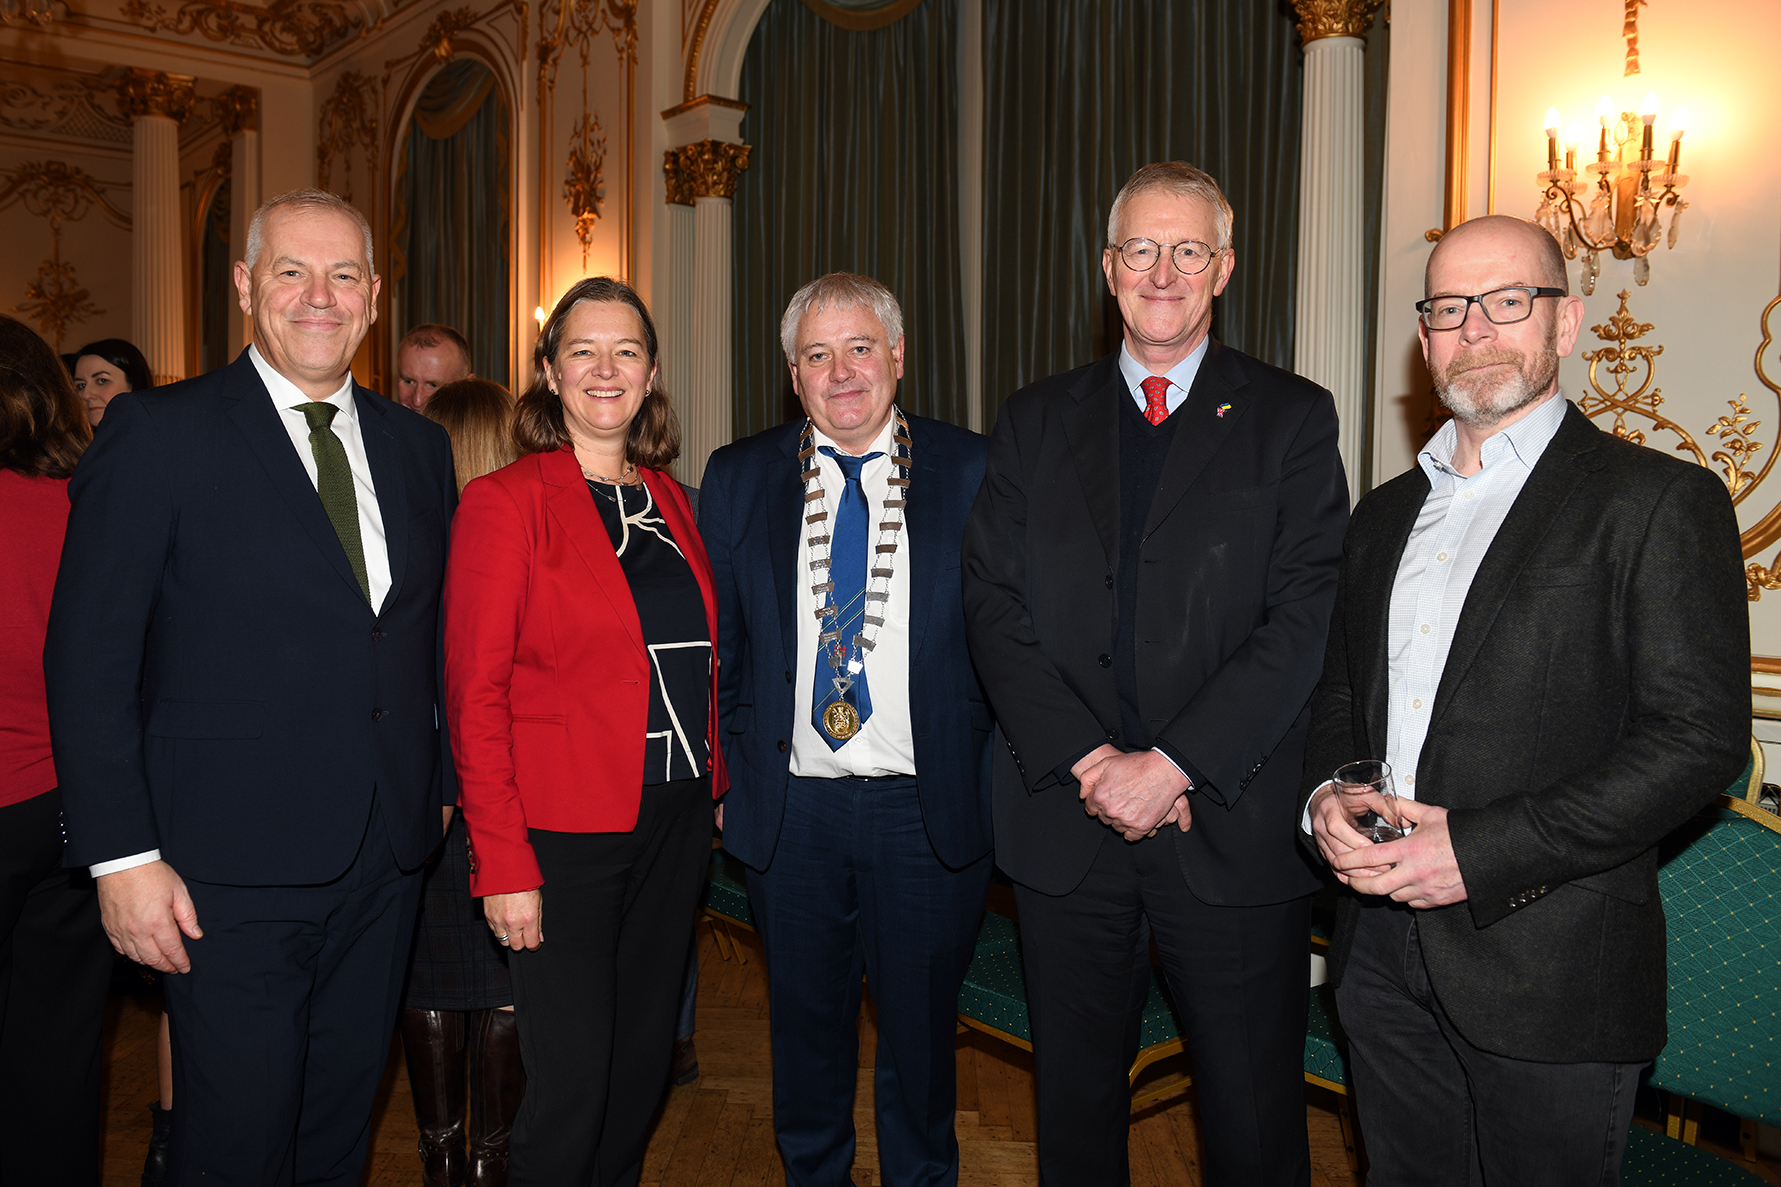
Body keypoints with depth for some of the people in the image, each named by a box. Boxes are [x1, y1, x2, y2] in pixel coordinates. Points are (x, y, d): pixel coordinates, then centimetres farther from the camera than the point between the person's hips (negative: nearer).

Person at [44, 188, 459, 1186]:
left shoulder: (420, 446, 9)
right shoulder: (158, 434, -6)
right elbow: (89, 659, -8)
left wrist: (439, 785, 9)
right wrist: (123, 854, -12)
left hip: (387, 858, 5)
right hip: (233, 867, -4)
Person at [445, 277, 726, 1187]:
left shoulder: (668, 500, 11)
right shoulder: (505, 500, -7)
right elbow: (475, 693, -11)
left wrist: (712, 789, 7)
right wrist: (503, 863, -15)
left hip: (674, 823, 6)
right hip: (563, 831, -5)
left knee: (642, 1065, 16)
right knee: (570, 1085, 3)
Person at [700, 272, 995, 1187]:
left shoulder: (973, 471, -2)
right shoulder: (737, 478, 3)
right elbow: (720, 644, 6)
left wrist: (989, 780, -5)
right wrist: (731, 773, 0)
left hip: (929, 811, -1)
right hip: (790, 810, 1)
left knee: (920, 1039, 16)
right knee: (805, 1036, 18)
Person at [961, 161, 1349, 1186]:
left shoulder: (1292, 418, 2)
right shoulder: (1036, 422, 9)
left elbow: (1305, 619, -8)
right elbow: (997, 607, 1)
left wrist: (1172, 763, -15)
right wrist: (1087, 759, -11)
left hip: (1232, 826, -2)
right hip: (1065, 824, 2)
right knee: (1075, 1101, 17)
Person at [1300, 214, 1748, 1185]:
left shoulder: (1657, 501, -7)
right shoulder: (1386, 512, 13)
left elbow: (1702, 736, -14)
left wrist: (1483, 853, -19)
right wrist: (1325, 795, -5)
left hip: (1548, 966, -5)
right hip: (1382, 945, 6)